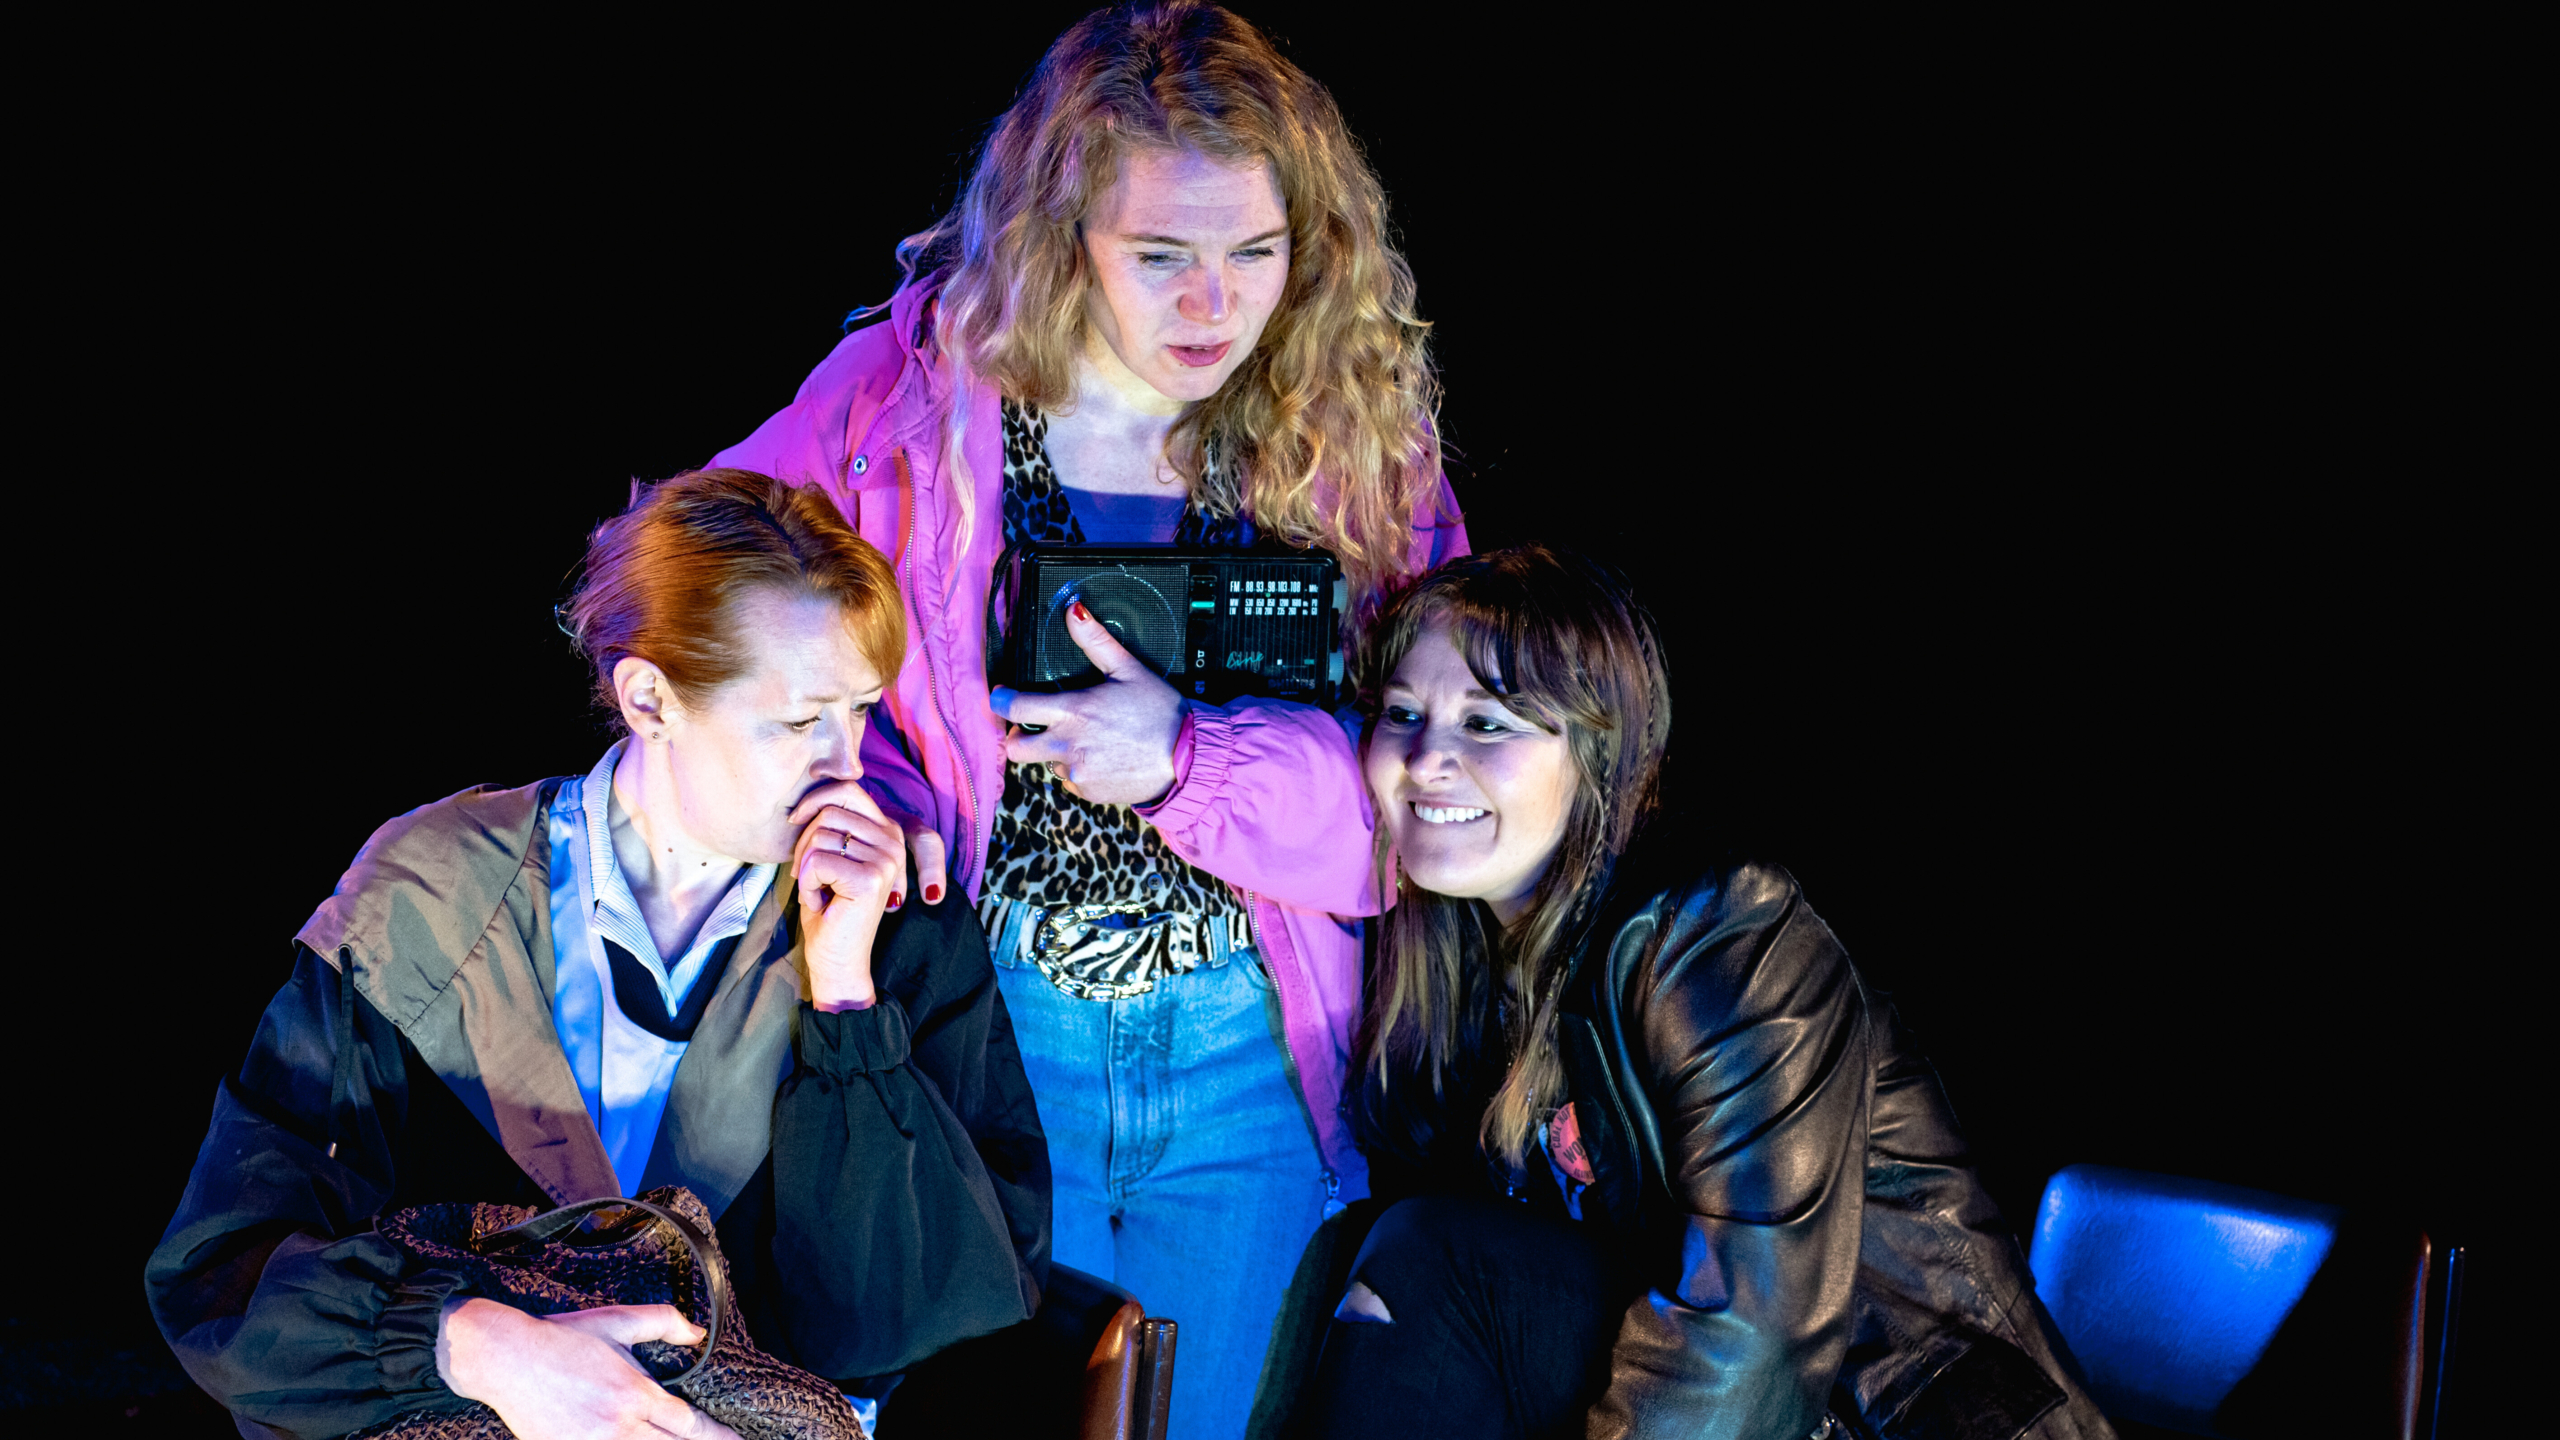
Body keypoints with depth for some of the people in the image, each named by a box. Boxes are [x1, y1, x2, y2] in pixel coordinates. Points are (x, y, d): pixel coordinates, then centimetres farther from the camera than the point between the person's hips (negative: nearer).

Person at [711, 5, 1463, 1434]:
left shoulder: (1356, 437, -5)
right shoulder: (908, 396, -7)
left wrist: (1193, 758, -23)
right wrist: (858, 806, -14)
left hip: (1253, 1048, 1)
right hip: (984, 1019, -1)